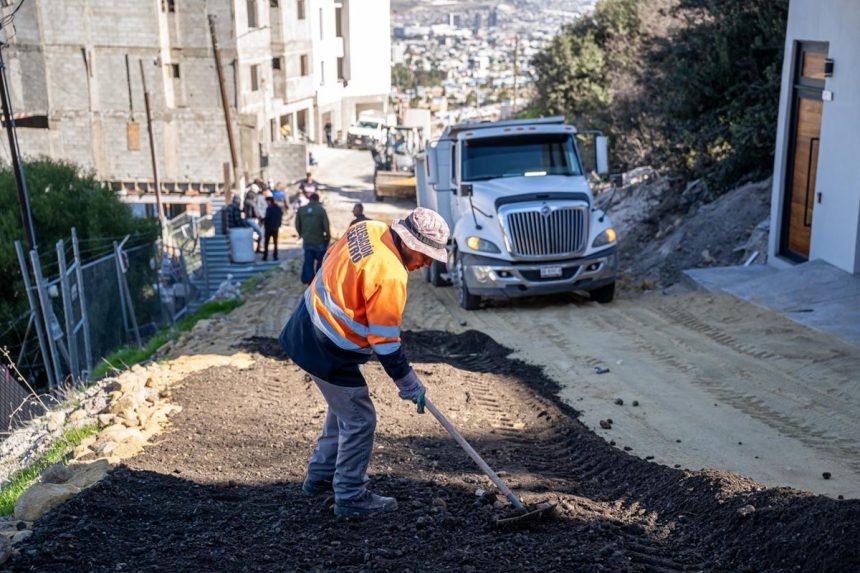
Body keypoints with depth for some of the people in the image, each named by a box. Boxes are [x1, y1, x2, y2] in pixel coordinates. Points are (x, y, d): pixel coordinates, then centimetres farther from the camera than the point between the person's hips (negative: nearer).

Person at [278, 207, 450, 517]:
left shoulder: (367, 228, -2)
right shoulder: (390, 277, -26)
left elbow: (330, 260, 13)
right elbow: (385, 340, -20)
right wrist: (407, 381, -8)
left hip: (309, 325, 10)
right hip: (328, 352, -10)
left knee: (343, 408, 24)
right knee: (360, 421, 3)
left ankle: (320, 477, 38)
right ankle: (351, 497, 15)